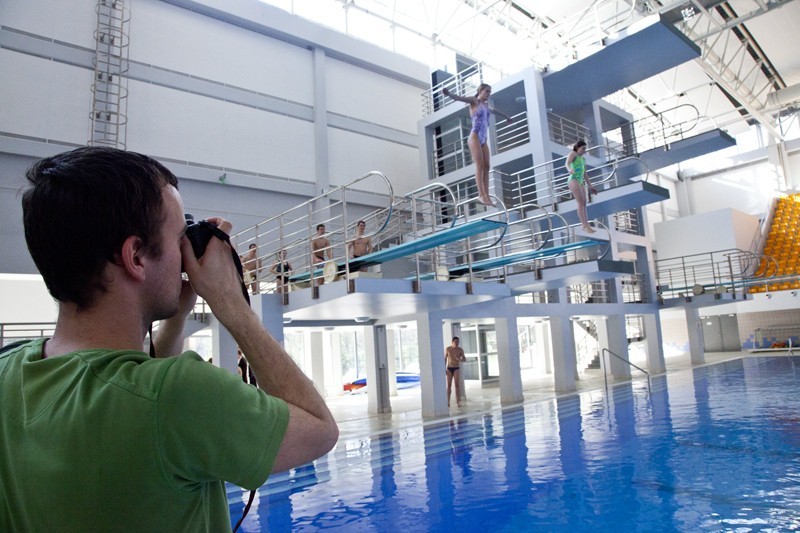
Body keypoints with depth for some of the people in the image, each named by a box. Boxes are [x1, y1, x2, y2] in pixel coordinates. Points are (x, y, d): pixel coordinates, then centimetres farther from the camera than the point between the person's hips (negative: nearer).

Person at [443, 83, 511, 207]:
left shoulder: (486, 105, 22)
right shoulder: (474, 101, 1)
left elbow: (494, 110, 44)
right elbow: (459, 98, -17)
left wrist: (506, 116, 61)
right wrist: (449, 93, -38)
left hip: (483, 140, 8)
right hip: (474, 137, -8)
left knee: (486, 166, -2)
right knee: (480, 165, -16)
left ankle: (486, 195, -5)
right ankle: (481, 194, -22)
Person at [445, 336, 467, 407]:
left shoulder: (460, 349, -2)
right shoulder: (447, 349, -1)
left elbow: (465, 360, 0)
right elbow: (445, 359, 5)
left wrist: (459, 359, -23)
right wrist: (444, 369, -2)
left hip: (456, 369, -1)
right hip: (449, 368, 1)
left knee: (457, 385, -10)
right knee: (449, 385, 2)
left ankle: (458, 401, -9)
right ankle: (448, 402, 9)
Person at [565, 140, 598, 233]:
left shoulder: (583, 159, 26)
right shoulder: (573, 153, 3)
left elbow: (585, 174, 28)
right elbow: (567, 164, -16)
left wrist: (590, 186, 25)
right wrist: (569, 170, -39)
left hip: (580, 182, 9)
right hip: (573, 180, -9)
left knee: (584, 204, 4)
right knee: (581, 203, -17)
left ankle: (585, 225, 3)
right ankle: (585, 226, -24)